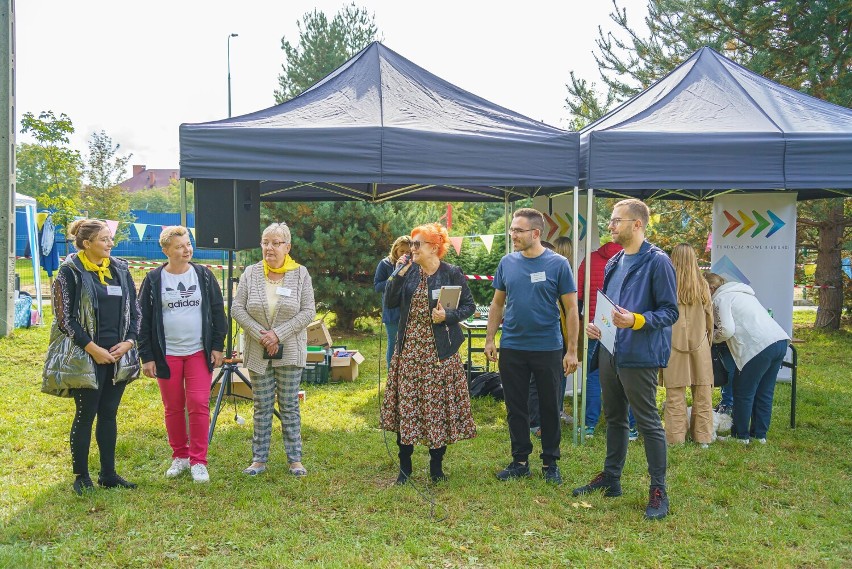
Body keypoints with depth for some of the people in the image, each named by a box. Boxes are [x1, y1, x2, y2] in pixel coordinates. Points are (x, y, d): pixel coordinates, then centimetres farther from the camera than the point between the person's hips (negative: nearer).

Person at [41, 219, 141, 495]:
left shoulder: (120, 269, 9)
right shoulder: (70, 272, -6)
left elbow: (134, 310, 12)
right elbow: (64, 317, -9)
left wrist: (128, 341, -3)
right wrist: (93, 348, -14)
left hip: (118, 355, 5)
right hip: (85, 357, -5)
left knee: (109, 414, 11)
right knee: (86, 415, 2)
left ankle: (108, 474, 20)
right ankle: (81, 476, 15)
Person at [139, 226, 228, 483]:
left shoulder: (204, 275, 3)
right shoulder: (154, 279, 0)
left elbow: (217, 312, 7)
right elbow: (144, 319, 2)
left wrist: (217, 346, 1)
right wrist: (147, 356, -2)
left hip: (199, 353, 0)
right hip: (167, 354, 0)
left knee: (199, 405, -5)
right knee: (173, 408, 9)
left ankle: (198, 461, 4)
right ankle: (180, 456, 25)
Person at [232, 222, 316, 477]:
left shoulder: (300, 274, -3)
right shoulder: (250, 273, 1)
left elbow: (308, 312, -7)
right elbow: (237, 309, -2)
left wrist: (278, 334, -16)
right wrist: (261, 335, -14)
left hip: (290, 351, -1)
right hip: (258, 353, 1)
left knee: (290, 407, 6)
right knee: (262, 407, 9)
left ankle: (295, 459, 14)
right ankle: (259, 459, 18)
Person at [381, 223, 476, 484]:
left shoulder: (452, 273, -5)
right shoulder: (408, 270, 5)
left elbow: (469, 305, -1)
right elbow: (390, 303, 0)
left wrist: (448, 315, -17)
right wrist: (398, 275, -9)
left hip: (440, 351, -3)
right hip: (409, 348, 3)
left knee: (439, 405, 3)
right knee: (406, 405, 5)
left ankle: (436, 466, 19)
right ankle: (405, 466, 18)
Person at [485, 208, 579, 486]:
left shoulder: (558, 264, -7)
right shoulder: (507, 262, 3)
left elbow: (571, 308, -5)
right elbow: (497, 303, 11)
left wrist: (572, 350, -9)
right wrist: (490, 339, 5)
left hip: (548, 348, -3)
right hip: (512, 348, 3)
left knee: (550, 408, 8)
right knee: (515, 408, 10)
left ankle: (550, 462, 23)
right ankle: (520, 460, 23)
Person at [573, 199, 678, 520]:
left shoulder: (657, 262, -11)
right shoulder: (613, 263, 14)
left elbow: (670, 311, -13)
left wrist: (637, 320, -28)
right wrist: (595, 326, 5)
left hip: (639, 356, -8)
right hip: (610, 352, 8)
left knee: (648, 423, -1)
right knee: (614, 418, 18)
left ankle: (658, 491, 9)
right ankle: (611, 478, 31)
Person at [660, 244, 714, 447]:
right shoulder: (703, 286, 0)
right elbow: (710, 319, 8)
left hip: (674, 345, -2)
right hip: (699, 345, 2)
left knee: (675, 394, 3)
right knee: (702, 394, 9)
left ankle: (675, 436, 7)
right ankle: (703, 436, 16)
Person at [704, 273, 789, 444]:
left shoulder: (720, 299, -1)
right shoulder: (741, 292, 27)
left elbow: (727, 330, -10)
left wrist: (710, 336, 8)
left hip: (761, 346, -9)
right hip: (780, 340, 9)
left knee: (744, 393, 5)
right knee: (765, 393, 16)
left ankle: (741, 435, 14)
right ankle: (760, 434, 24)